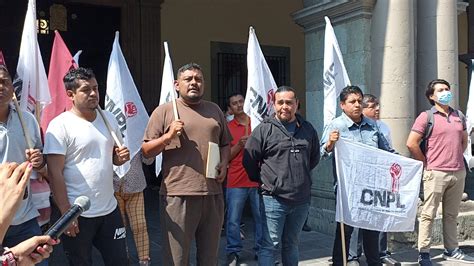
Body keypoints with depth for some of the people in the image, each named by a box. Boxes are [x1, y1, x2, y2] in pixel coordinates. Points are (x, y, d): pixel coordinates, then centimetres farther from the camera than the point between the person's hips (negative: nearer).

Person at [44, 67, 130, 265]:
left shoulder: (109, 119, 7)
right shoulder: (60, 125, -12)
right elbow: (55, 173, -13)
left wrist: (122, 157, -5)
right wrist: (66, 212, -16)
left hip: (109, 209, 5)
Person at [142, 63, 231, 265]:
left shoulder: (214, 110, 14)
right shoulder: (164, 111, 1)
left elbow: (225, 143, 22)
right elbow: (146, 151, 1)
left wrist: (224, 163, 3)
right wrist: (168, 136, -15)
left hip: (213, 194, 4)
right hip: (178, 195, -4)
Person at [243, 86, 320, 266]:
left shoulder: (308, 129, 8)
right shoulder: (264, 129, -6)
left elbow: (314, 157, 21)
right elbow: (249, 160, -4)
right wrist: (264, 180, 2)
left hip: (301, 200, 5)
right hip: (273, 199, -4)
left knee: (292, 244, 19)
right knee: (270, 245, -2)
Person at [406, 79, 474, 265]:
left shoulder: (459, 116, 14)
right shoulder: (426, 116, -5)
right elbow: (411, 143, -11)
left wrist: (456, 158, 15)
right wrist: (426, 163, -5)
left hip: (458, 172, 6)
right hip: (436, 173, -6)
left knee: (451, 215, 14)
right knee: (428, 214, -1)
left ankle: (451, 250, 25)